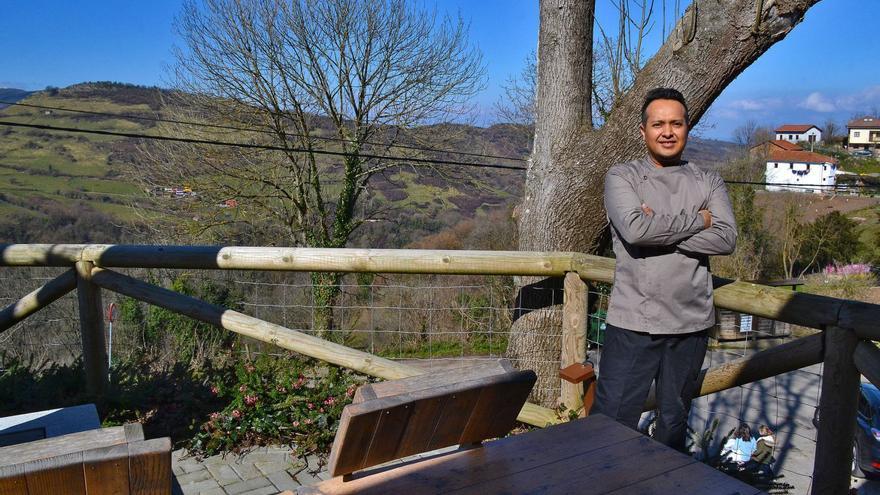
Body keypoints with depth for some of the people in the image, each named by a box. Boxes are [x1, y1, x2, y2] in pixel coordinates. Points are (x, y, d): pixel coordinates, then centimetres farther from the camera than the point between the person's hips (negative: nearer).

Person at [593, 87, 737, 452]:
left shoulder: (709, 183, 8)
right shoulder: (622, 177, 0)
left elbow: (726, 239, -8)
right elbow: (634, 229, -19)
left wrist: (659, 231, -15)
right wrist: (697, 220, -8)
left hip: (691, 323, 3)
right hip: (632, 322, -3)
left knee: (674, 422, 18)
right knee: (612, 423, 0)